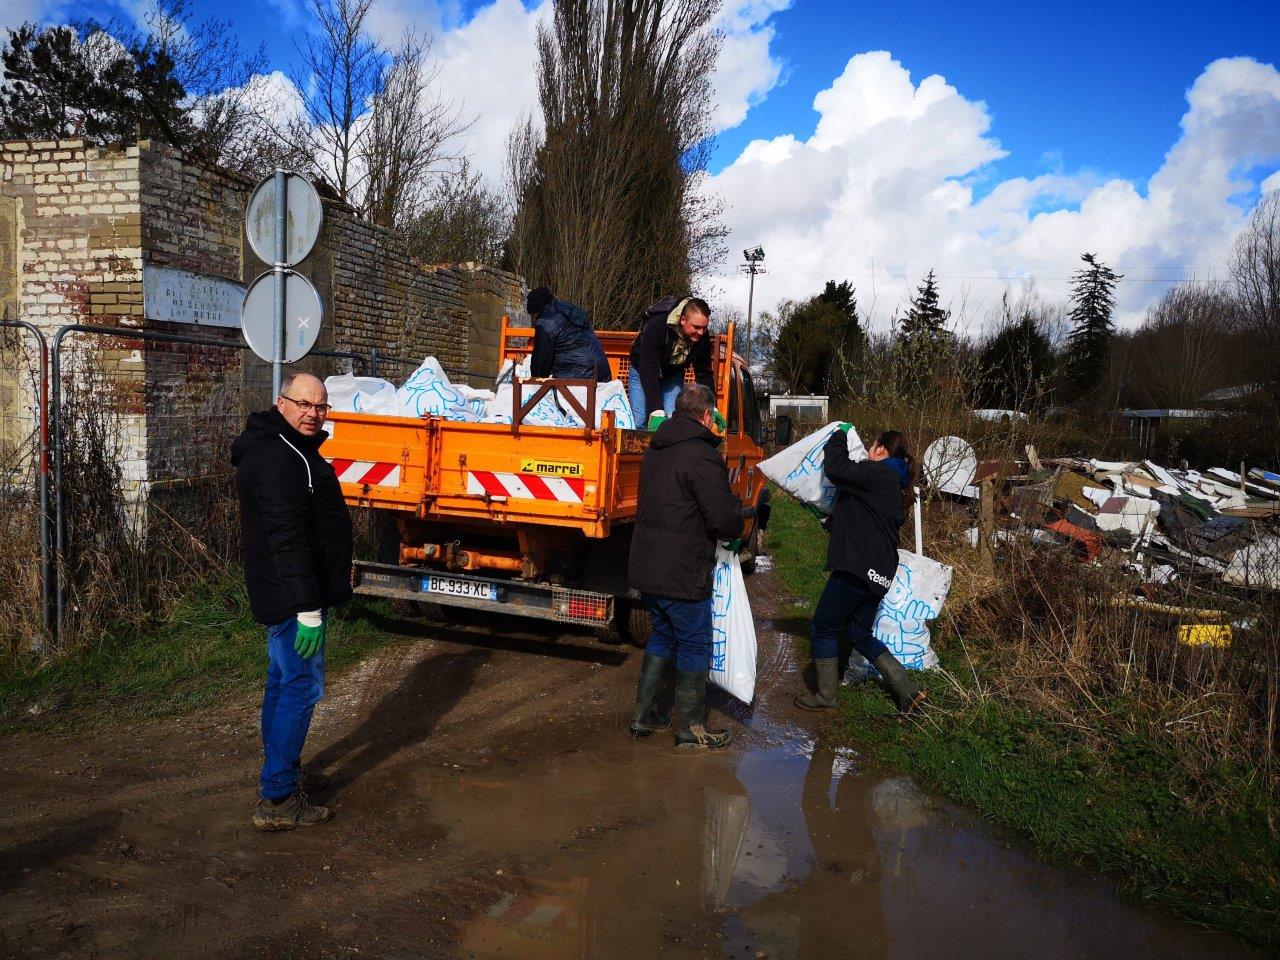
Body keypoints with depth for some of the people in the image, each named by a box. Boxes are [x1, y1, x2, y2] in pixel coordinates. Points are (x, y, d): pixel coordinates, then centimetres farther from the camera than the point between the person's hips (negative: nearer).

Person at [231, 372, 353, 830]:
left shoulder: (292, 449, 15)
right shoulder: (278, 459, -21)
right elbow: (287, 538, -27)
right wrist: (308, 608, -28)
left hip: (283, 596, 11)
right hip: (293, 596, -11)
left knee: (283, 682, 19)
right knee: (302, 687, -7)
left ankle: (282, 772, 33)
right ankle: (277, 800, -1)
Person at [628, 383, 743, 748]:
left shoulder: (655, 450, 10)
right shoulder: (701, 456, -19)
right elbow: (724, 519, -21)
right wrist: (738, 528, 3)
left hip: (646, 567, 9)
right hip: (682, 574, -8)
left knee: (663, 635, 22)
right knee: (695, 646, 6)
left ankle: (643, 716, 27)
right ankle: (691, 729, 16)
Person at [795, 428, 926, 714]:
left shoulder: (878, 474, -11)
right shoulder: (895, 483, 20)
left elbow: (836, 468, -19)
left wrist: (839, 436, -3)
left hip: (857, 569, -10)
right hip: (879, 571, 10)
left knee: (823, 628, 4)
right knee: (862, 634, 18)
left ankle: (826, 698, 13)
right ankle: (908, 690, 13)